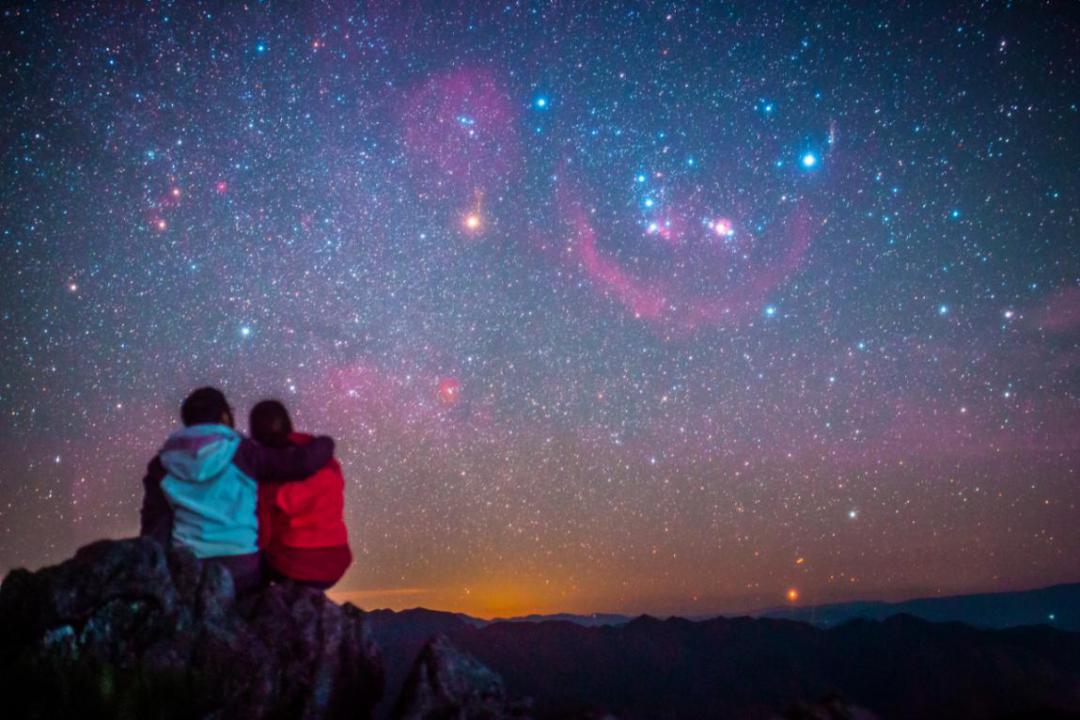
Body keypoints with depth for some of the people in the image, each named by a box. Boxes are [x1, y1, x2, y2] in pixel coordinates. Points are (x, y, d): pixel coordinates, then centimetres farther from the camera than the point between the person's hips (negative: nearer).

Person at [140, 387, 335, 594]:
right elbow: (302, 462, -13)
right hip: (239, 567, -2)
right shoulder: (242, 453, -6)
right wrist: (323, 444, 9)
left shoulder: (163, 462, 5)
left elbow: (154, 523, 7)